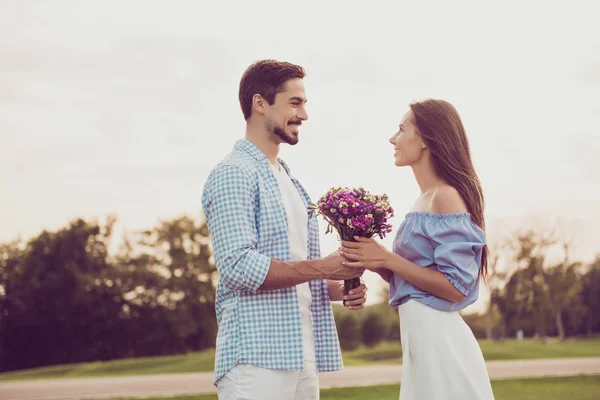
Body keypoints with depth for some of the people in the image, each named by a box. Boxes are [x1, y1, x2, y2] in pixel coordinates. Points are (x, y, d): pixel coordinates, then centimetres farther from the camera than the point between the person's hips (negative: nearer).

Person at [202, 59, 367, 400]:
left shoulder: (289, 180, 20)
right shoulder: (234, 174, -8)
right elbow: (238, 265, -19)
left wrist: (340, 289, 5)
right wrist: (324, 267, -16)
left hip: (303, 358, 8)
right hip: (257, 358, -8)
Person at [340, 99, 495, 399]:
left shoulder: (447, 197, -13)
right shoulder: (424, 200, 13)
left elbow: (455, 288, -17)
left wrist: (388, 259, -15)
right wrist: (376, 262, 2)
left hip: (437, 337, -9)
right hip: (421, 333, 9)